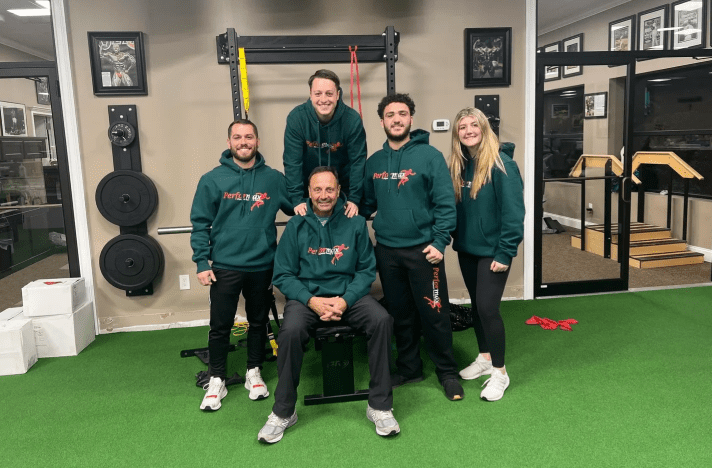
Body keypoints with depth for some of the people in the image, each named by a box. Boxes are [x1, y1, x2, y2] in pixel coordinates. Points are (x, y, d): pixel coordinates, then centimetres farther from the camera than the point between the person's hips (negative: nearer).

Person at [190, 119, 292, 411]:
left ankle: (254, 373, 32)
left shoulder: (274, 179, 2)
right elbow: (200, 224, -2)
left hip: (262, 266, 2)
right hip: (225, 266, -1)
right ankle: (217, 380, 23)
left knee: (259, 322, 14)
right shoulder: (213, 180, -2)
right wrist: (201, 263, -7)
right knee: (220, 326, 6)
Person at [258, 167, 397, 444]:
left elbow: (367, 269, 4)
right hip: (307, 296, -1)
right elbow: (283, 275, 1)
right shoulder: (296, 226, 3)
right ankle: (283, 412, -10)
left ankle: (380, 406, -12)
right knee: (291, 330, -31)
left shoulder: (355, 223, 4)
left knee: (382, 320, -27)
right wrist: (312, 300, -14)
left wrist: (345, 300, -13)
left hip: (349, 294, 1)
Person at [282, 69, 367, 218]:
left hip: (343, 187, 0)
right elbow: (292, 162, -18)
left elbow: (357, 161, -15)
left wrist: (354, 199, -19)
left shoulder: (352, 119, -18)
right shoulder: (296, 118, -19)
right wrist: (297, 200, -22)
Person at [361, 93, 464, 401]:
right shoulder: (374, 162, 9)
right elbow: (367, 203, 13)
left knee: (434, 314, 2)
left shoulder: (429, 156, -5)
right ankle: (408, 368, 31)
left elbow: (445, 202, -9)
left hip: (422, 249, -4)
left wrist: (440, 241, -15)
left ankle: (447, 372, 20)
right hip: (386, 250, 4)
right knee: (400, 314, 15)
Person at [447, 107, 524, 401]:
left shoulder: (501, 164, -15)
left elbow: (513, 212, -18)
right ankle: (484, 359, 33)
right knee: (476, 305, 16)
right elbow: (451, 206, 9)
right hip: (466, 249, 7)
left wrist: (505, 252, -20)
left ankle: (499, 372, 9)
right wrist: (452, 238, 1)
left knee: (487, 307, -7)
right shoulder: (457, 166, 6)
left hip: (493, 250, -7)